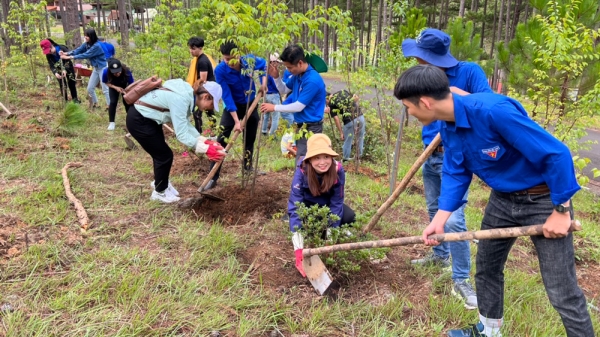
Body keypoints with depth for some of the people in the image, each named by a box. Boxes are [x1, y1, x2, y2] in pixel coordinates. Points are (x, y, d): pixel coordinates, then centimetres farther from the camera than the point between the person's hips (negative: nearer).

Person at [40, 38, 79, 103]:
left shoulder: (62, 49, -28)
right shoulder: (48, 55, -18)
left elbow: (68, 61, -29)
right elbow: (51, 66, -20)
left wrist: (65, 70, -45)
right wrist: (55, 73, -42)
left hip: (68, 70, -2)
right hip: (59, 72, 2)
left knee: (72, 84, 8)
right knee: (62, 86, 3)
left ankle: (75, 98, 21)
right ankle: (65, 100, 12)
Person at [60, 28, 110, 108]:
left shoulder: (96, 46, -24)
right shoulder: (86, 44, 2)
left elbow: (85, 55, -27)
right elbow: (78, 50, -5)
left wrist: (70, 57, -27)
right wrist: (66, 53, -22)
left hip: (103, 68, -9)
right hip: (96, 68, 9)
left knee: (105, 89, -6)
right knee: (90, 88, 10)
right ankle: (95, 104, 27)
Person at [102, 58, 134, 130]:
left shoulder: (127, 71, -41)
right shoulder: (106, 72, -37)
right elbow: (106, 82, -15)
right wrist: (116, 87, -30)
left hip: (125, 86, 0)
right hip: (113, 86, 0)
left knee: (127, 102, -8)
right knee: (113, 102, -11)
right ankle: (111, 122, 5)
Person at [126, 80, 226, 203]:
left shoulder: (188, 94, -3)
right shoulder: (180, 99, -31)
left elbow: (185, 124, 3)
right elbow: (182, 135, -33)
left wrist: (204, 141, -6)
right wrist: (207, 149, -31)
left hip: (147, 118, 9)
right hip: (138, 120, -9)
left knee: (161, 152, 22)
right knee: (165, 155, 1)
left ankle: (160, 182, 46)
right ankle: (159, 192, 22)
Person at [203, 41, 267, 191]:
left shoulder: (250, 60, -19)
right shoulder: (220, 70, -26)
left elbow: (264, 64, 5)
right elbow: (226, 96, -27)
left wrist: (263, 82, -9)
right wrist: (236, 121, -31)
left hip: (251, 104, 3)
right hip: (232, 107, -3)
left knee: (250, 139, 14)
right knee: (222, 140, -10)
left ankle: (248, 166, 35)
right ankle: (213, 177, -7)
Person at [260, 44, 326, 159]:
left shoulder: (312, 80, -24)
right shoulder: (297, 75, 4)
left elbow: (298, 107, -22)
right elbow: (284, 90, 19)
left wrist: (274, 107, -14)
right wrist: (276, 77, -1)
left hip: (310, 128, -9)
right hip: (301, 126, 9)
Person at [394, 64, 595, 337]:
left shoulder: (493, 110, -34)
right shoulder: (447, 126, -7)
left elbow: (556, 154, -28)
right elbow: (455, 174, 1)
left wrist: (561, 210, -21)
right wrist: (441, 217, -11)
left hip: (544, 199, -8)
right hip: (502, 198, 8)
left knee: (562, 291, -3)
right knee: (486, 267, 19)